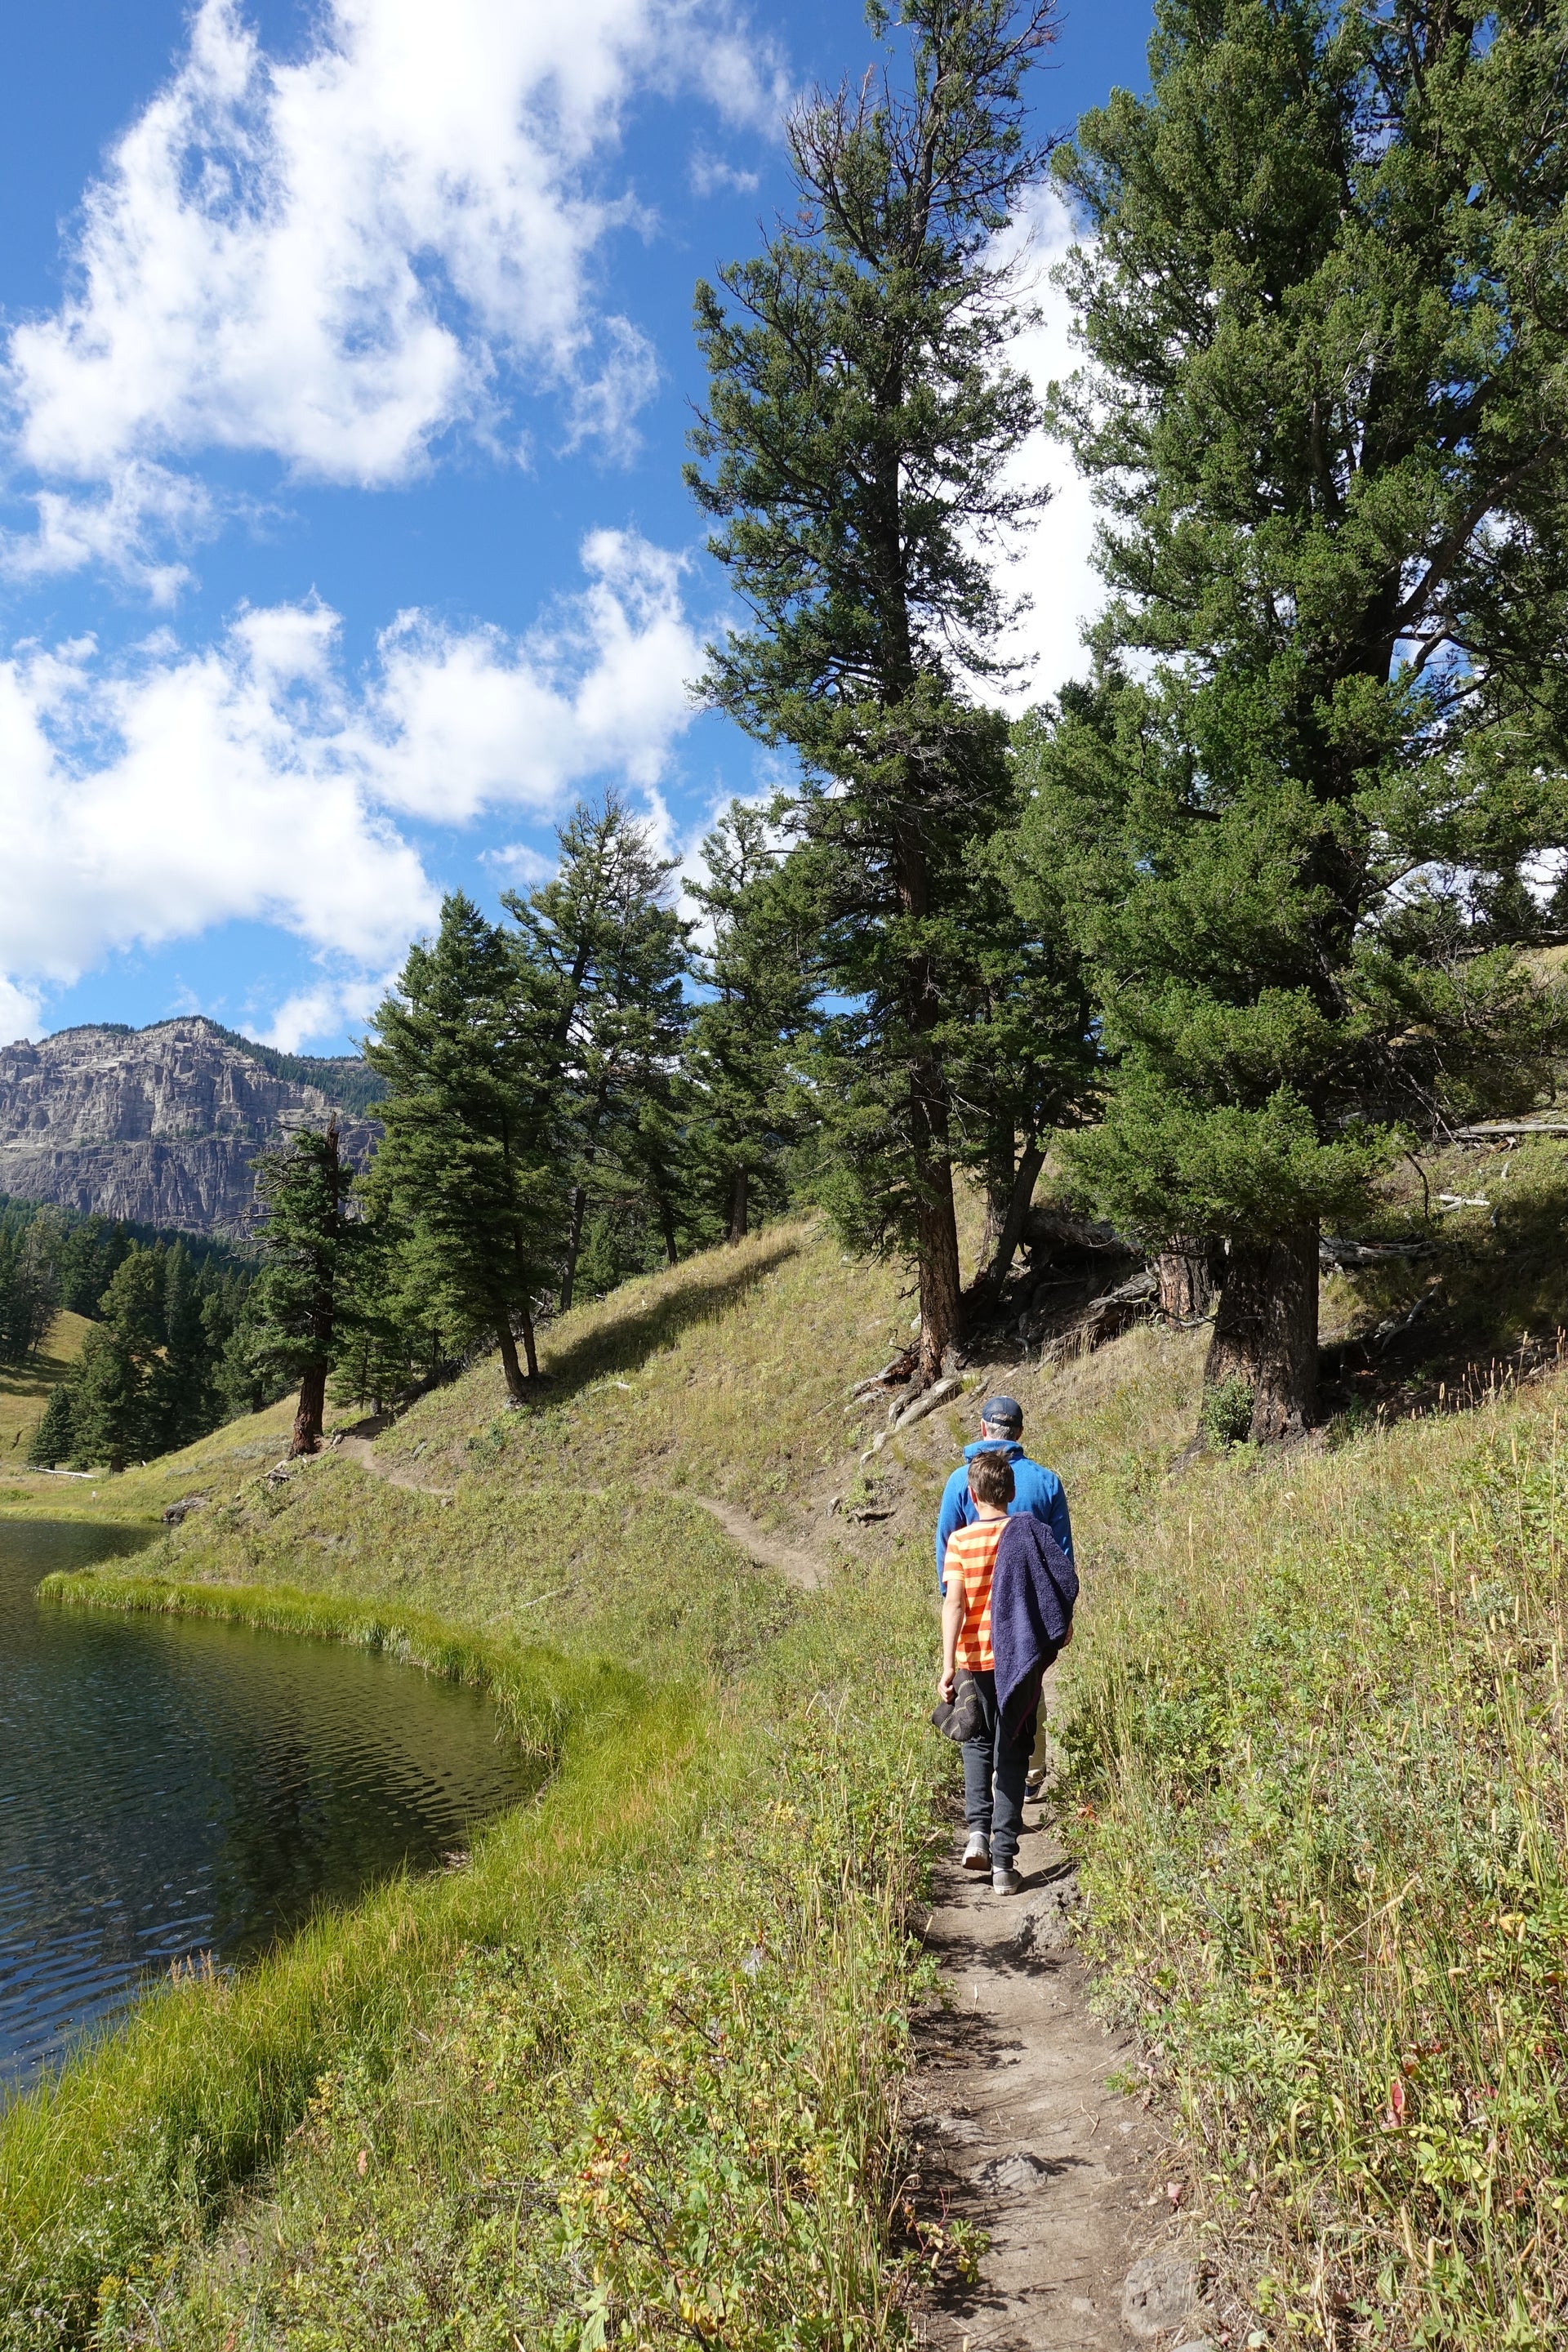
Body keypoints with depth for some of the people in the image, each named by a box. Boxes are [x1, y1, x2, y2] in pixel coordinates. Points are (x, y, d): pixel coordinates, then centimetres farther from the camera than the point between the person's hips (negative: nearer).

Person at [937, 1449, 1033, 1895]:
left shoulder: (961, 1541, -8)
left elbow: (954, 1604, -14)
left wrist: (948, 1666, -14)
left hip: (975, 1658, 0)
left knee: (978, 1744, 22)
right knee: (1011, 1756, 8)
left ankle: (978, 1830, 5)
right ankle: (1003, 1862, 6)